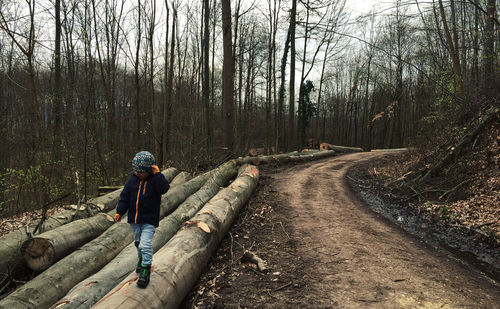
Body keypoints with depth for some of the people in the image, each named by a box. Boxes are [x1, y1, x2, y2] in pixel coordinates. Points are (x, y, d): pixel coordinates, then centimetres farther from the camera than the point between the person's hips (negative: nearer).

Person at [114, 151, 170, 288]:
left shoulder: (155, 180, -10)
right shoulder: (132, 180, 0)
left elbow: (164, 188, -30)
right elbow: (124, 197, 8)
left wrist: (157, 174, -34)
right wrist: (119, 212, 5)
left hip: (149, 220, -5)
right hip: (134, 219, 5)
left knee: (145, 244, -13)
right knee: (137, 242, 21)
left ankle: (145, 270, -4)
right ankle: (141, 258, 47)